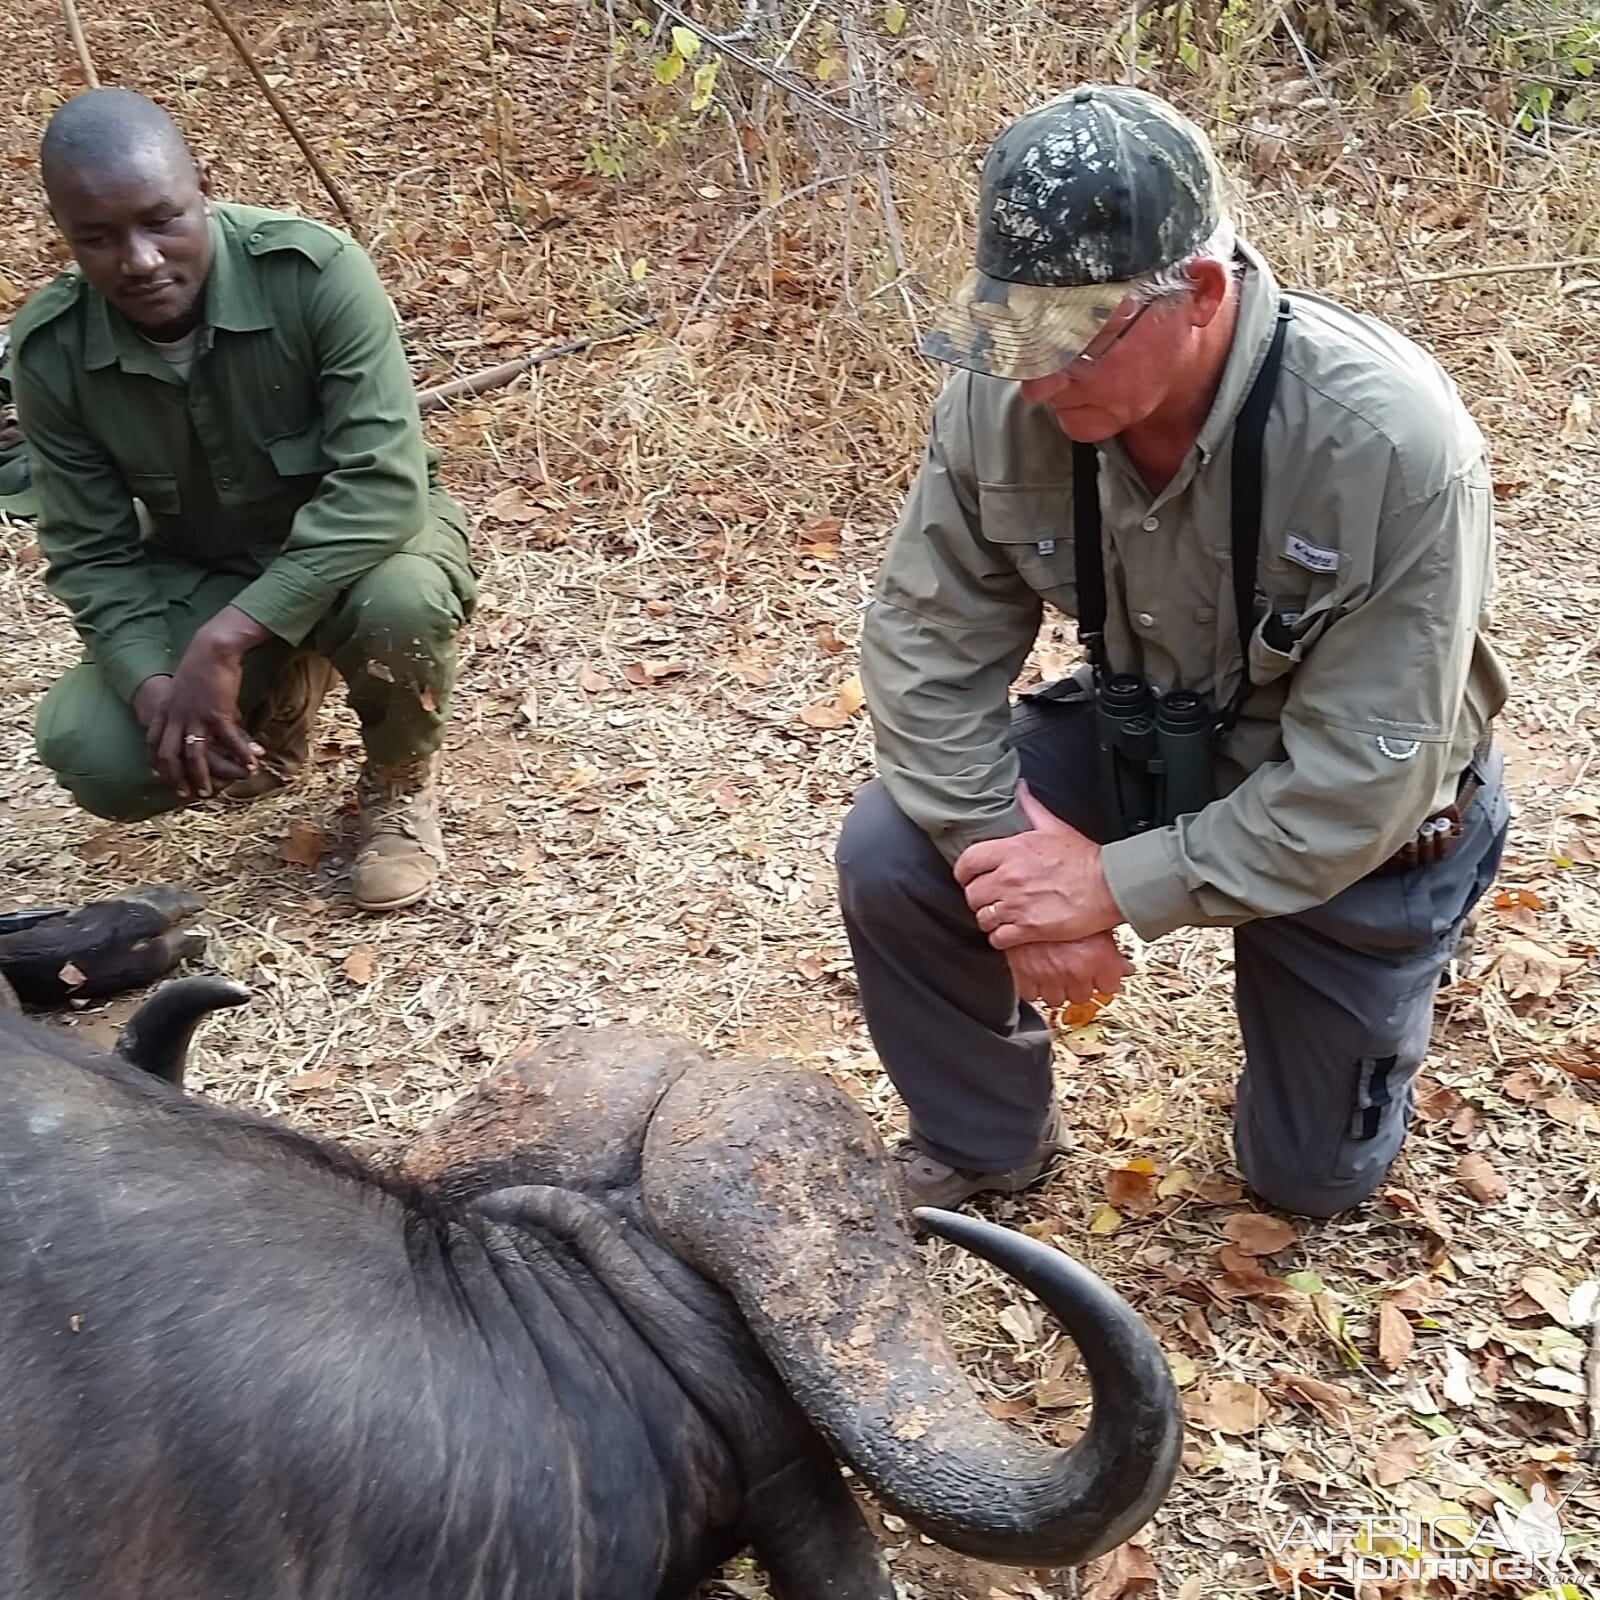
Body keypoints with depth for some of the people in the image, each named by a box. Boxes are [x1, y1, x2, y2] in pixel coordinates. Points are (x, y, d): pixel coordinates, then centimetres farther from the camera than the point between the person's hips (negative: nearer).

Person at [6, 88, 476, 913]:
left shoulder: (317, 272, -29)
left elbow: (382, 483, -35)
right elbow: (91, 554, -10)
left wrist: (225, 639, -39)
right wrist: (152, 685, -29)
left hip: (368, 533, -3)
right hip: (200, 572, 3)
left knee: (396, 602, -39)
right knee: (88, 752, -19)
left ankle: (401, 781, -4)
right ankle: (280, 690, 14)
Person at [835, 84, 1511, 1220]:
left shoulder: (1390, 444, -37)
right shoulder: (1004, 396, -25)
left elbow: (1355, 785, -31)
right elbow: (931, 644, -15)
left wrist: (1116, 888, -31)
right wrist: (1006, 856, -26)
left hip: (1361, 814, -3)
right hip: (1145, 740, 3)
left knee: (1313, 1180, 12)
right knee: (891, 859, -21)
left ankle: (1408, 948, 41)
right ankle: (983, 1145, 8)